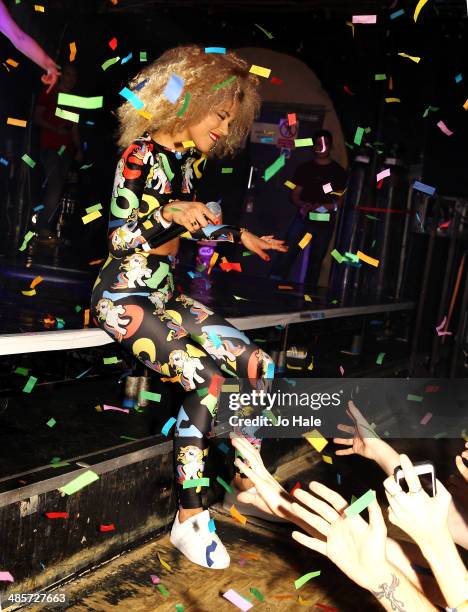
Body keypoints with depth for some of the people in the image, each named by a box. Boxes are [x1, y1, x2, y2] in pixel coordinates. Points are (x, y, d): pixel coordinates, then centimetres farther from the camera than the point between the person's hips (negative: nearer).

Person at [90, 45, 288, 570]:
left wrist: (241, 237, 36)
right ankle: (190, 518, -12)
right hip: (124, 296, -8)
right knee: (207, 382, -25)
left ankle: (247, 477, 9)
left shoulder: (188, 159, 11)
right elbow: (121, 237, -15)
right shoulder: (142, 155, -12)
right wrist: (171, 216, -31)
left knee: (260, 367, -6)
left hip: (165, 293, 8)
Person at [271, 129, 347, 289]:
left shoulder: (338, 171, 4)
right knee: (287, 253, -11)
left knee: (316, 258, 4)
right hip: (303, 218, 1)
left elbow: (342, 199, 2)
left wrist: (325, 207, -16)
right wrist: (303, 205, -13)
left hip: (325, 222, 0)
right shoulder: (304, 168, 9)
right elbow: (295, 195, 9)